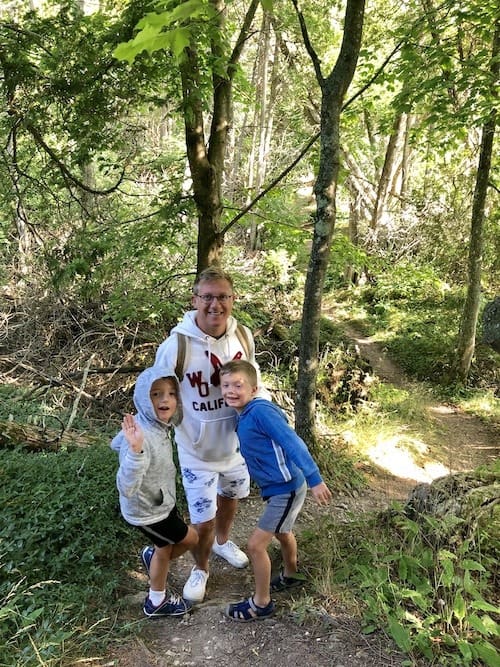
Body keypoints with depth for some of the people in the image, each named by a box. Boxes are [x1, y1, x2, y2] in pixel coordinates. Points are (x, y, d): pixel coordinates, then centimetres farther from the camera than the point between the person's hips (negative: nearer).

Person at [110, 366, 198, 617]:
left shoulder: (158, 425, -10)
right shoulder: (142, 435, -37)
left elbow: (116, 444, 9)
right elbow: (127, 489, -44)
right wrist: (135, 450, -56)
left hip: (161, 502, 7)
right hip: (146, 511, -7)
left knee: (165, 547, 25)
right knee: (190, 538, 12)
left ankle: (158, 599, 53)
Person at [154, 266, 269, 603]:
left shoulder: (244, 336, -13)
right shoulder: (175, 346, -25)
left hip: (238, 443, 4)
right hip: (198, 452, -4)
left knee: (230, 499, 28)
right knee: (203, 521, 7)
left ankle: (223, 541, 60)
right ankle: (201, 569, 40)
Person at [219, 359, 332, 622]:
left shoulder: (260, 411, -25)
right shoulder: (244, 415, 1)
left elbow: (293, 443, -29)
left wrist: (314, 480, -32)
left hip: (286, 490, -9)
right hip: (277, 488, 9)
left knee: (256, 544, -2)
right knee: (281, 532, 30)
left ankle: (261, 603, 18)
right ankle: (290, 575, 56)